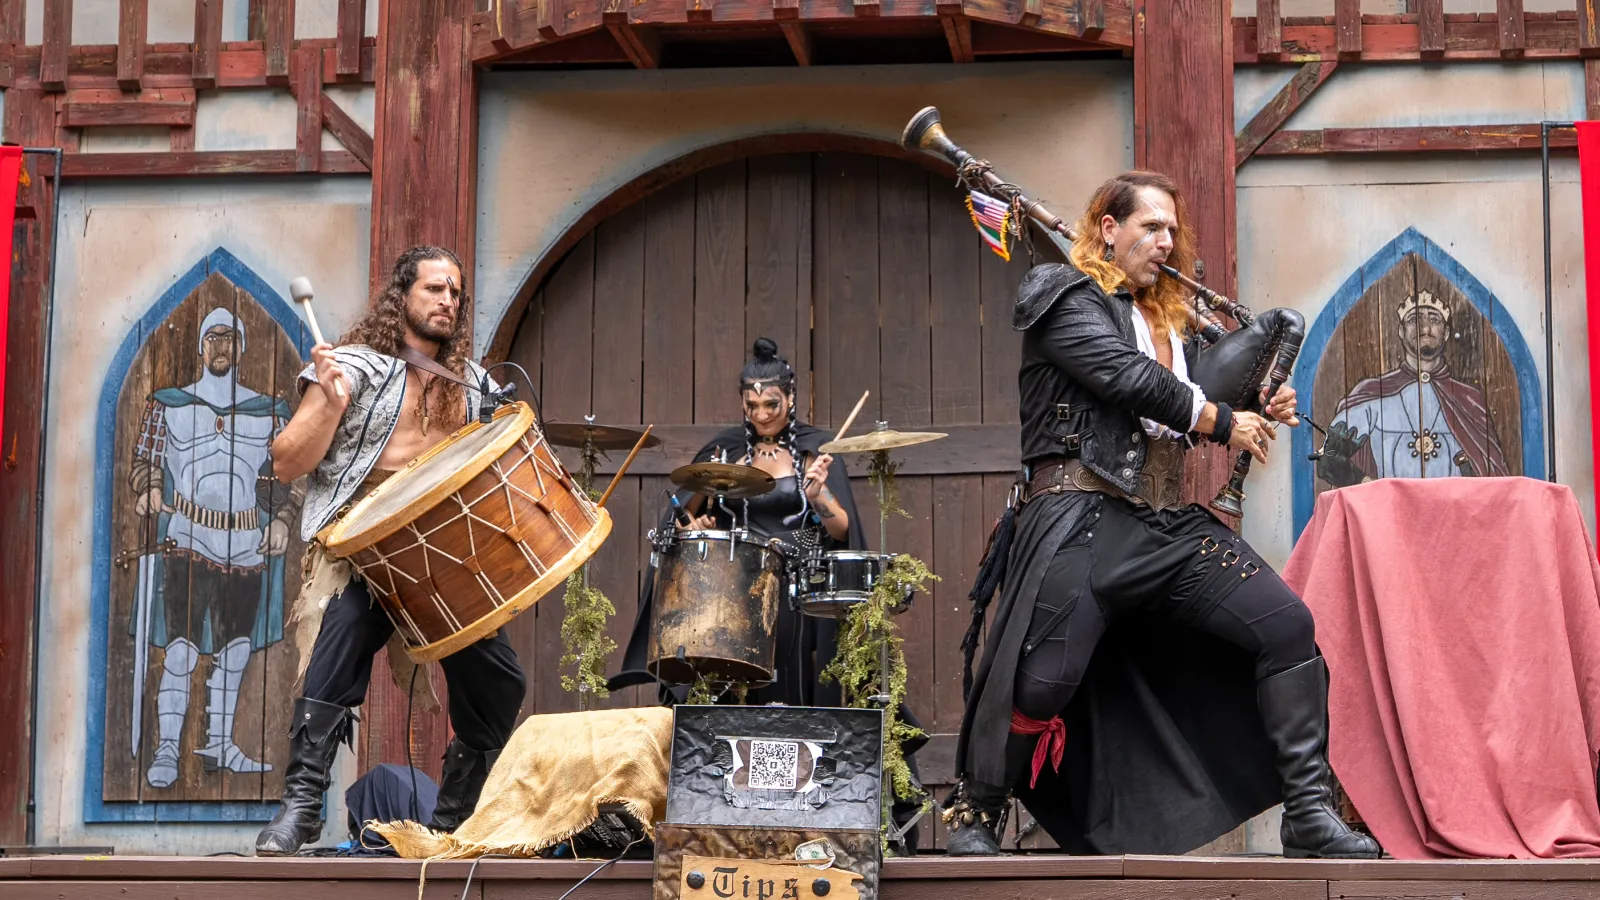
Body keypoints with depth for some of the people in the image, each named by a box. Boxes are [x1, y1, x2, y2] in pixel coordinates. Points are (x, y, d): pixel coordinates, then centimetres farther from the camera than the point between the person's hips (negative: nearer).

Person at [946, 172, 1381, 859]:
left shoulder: (1170, 319, 25)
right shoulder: (1063, 297, 1)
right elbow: (1127, 378, -12)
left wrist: (1260, 416, 11)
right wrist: (1225, 423, -4)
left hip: (1170, 523, 7)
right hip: (1083, 518, -7)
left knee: (1288, 627, -6)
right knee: (1041, 684, -12)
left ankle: (1309, 816, -4)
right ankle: (973, 816, 13)